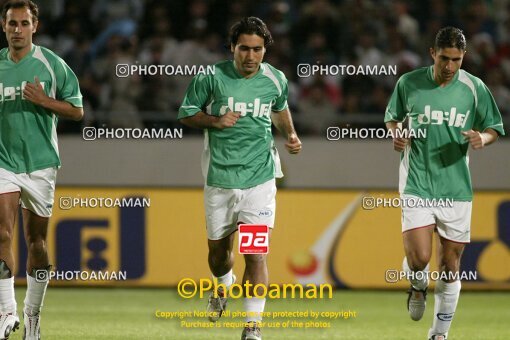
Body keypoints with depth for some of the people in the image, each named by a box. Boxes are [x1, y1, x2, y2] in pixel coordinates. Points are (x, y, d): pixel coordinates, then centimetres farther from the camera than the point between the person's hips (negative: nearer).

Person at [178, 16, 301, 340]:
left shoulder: (276, 80, -1)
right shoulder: (211, 77, -8)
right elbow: (186, 114, 2)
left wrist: (291, 135, 5)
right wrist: (215, 121, -15)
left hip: (259, 179, 0)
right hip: (220, 179, 0)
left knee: (256, 253, -11)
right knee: (218, 250, 15)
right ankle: (225, 287, 50)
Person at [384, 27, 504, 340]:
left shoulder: (475, 88, -1)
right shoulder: (409, 84, -1)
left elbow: (494, 128, 8)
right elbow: (392, 118, 15)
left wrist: (482, 139, -15)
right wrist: (396, 135, -7)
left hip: (456, 188, 1)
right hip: (417, 184, -1)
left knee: (451, 266, 5)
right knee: (418, 258, -15)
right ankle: (418, 286, 22)